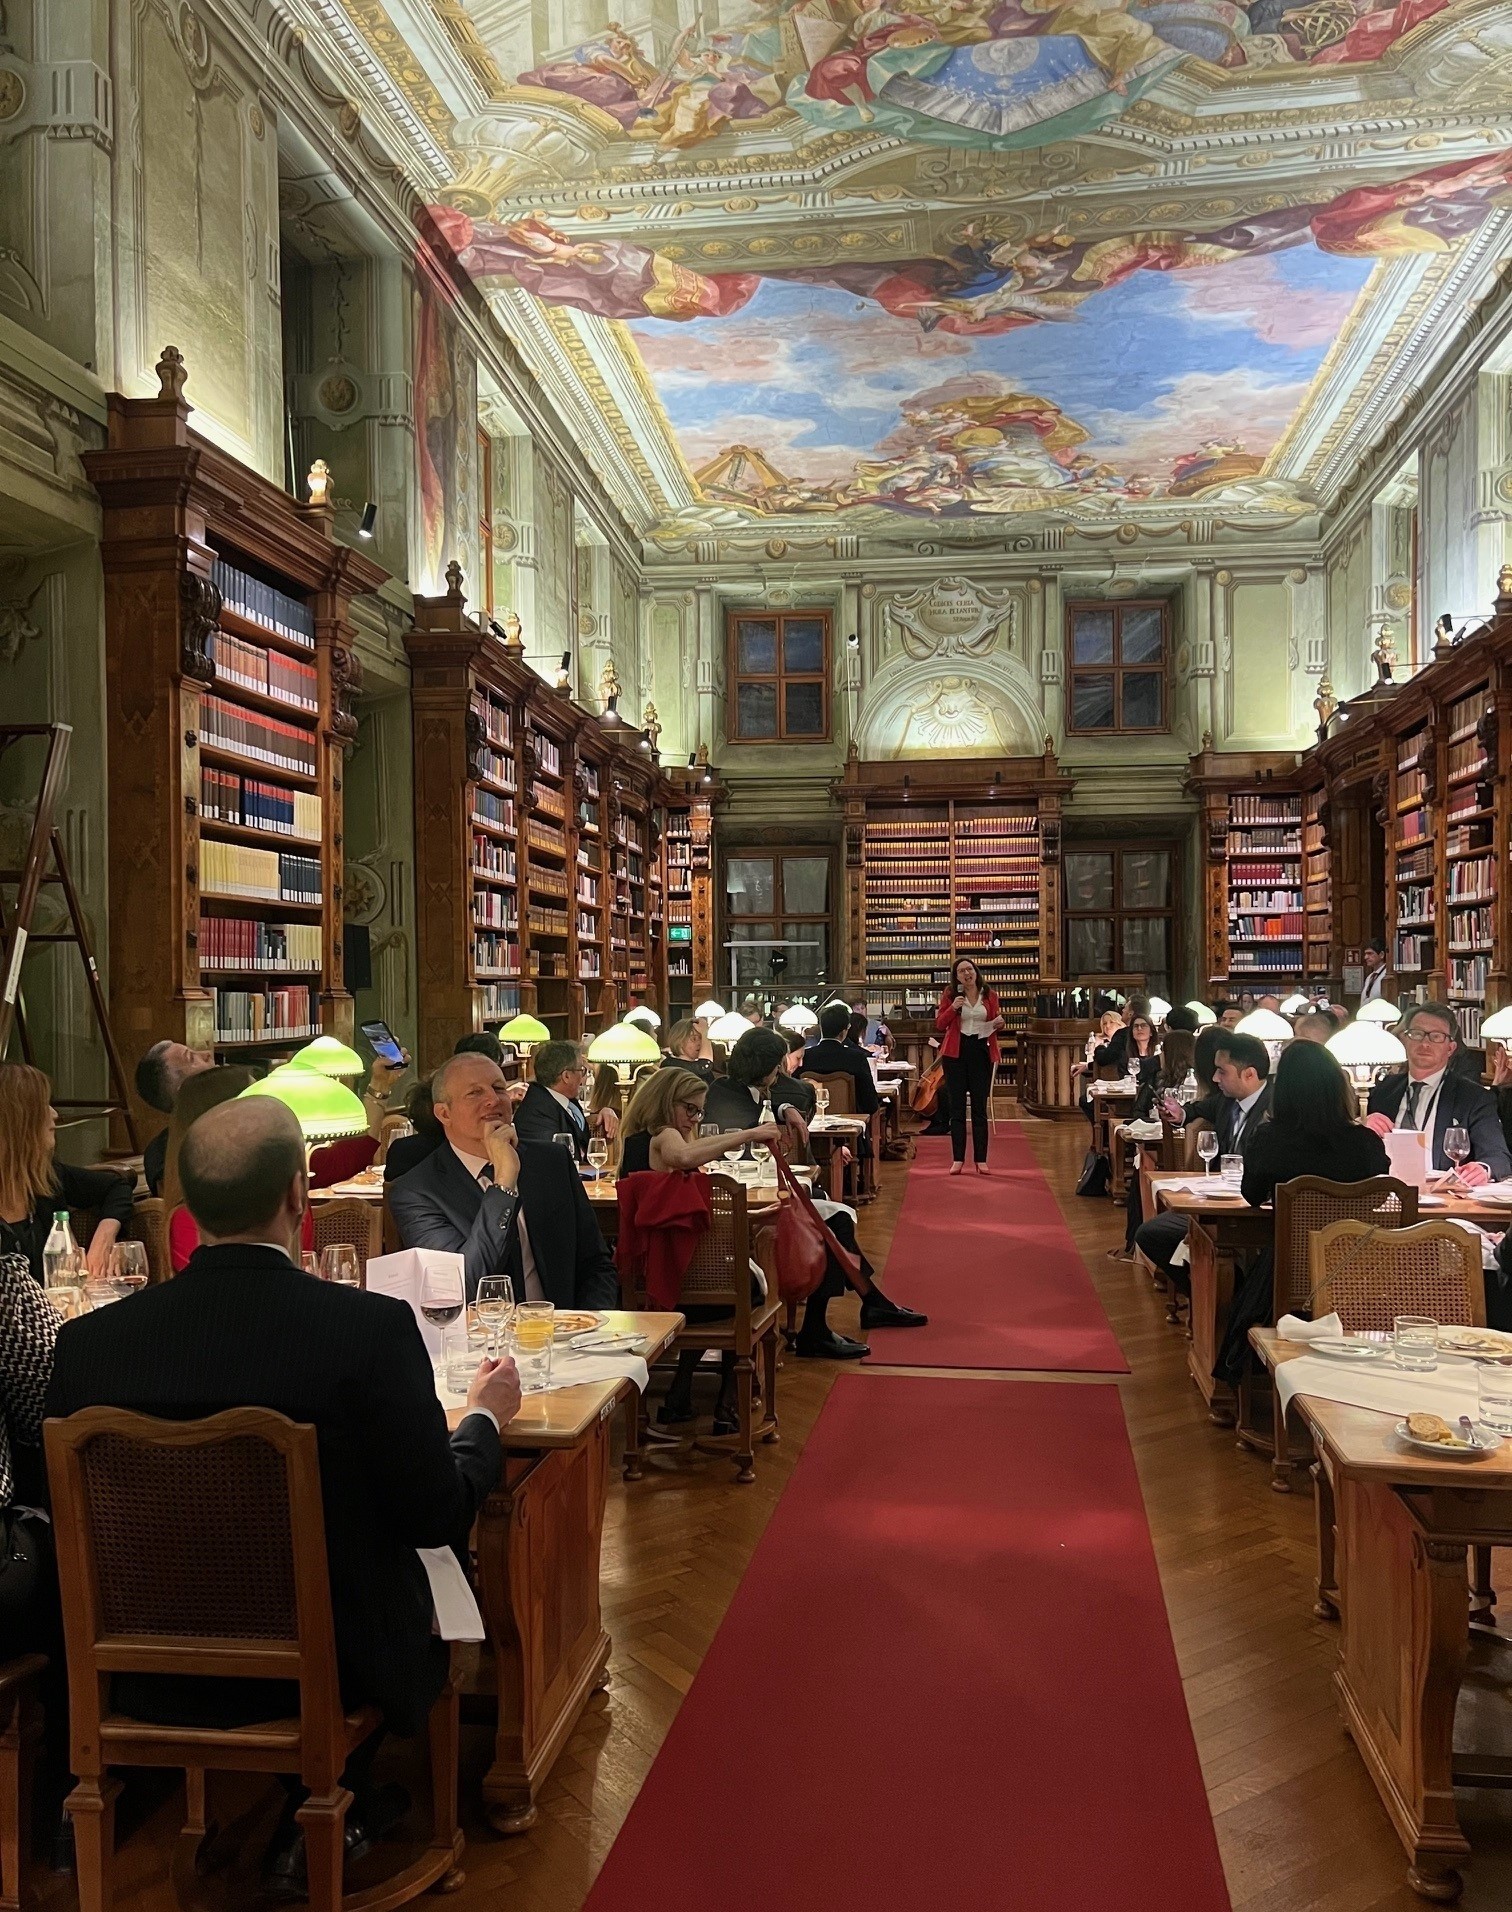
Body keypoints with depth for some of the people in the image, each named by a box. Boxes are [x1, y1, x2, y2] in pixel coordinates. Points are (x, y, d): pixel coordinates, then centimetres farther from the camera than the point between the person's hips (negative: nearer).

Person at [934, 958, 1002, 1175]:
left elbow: (996, 1022, 16)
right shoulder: (950, 996, 4)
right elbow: (939, 1024, 2)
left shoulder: (990, 995, 7)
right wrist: (952, 1008, -13)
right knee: (957, 1106, 2)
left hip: (982, 1052, 1)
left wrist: (999, 1023, -7)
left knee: (979, 1108, 2)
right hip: (956, 1052, 0)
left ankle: (981, 1159, 6)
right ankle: (958, 1159, 5)